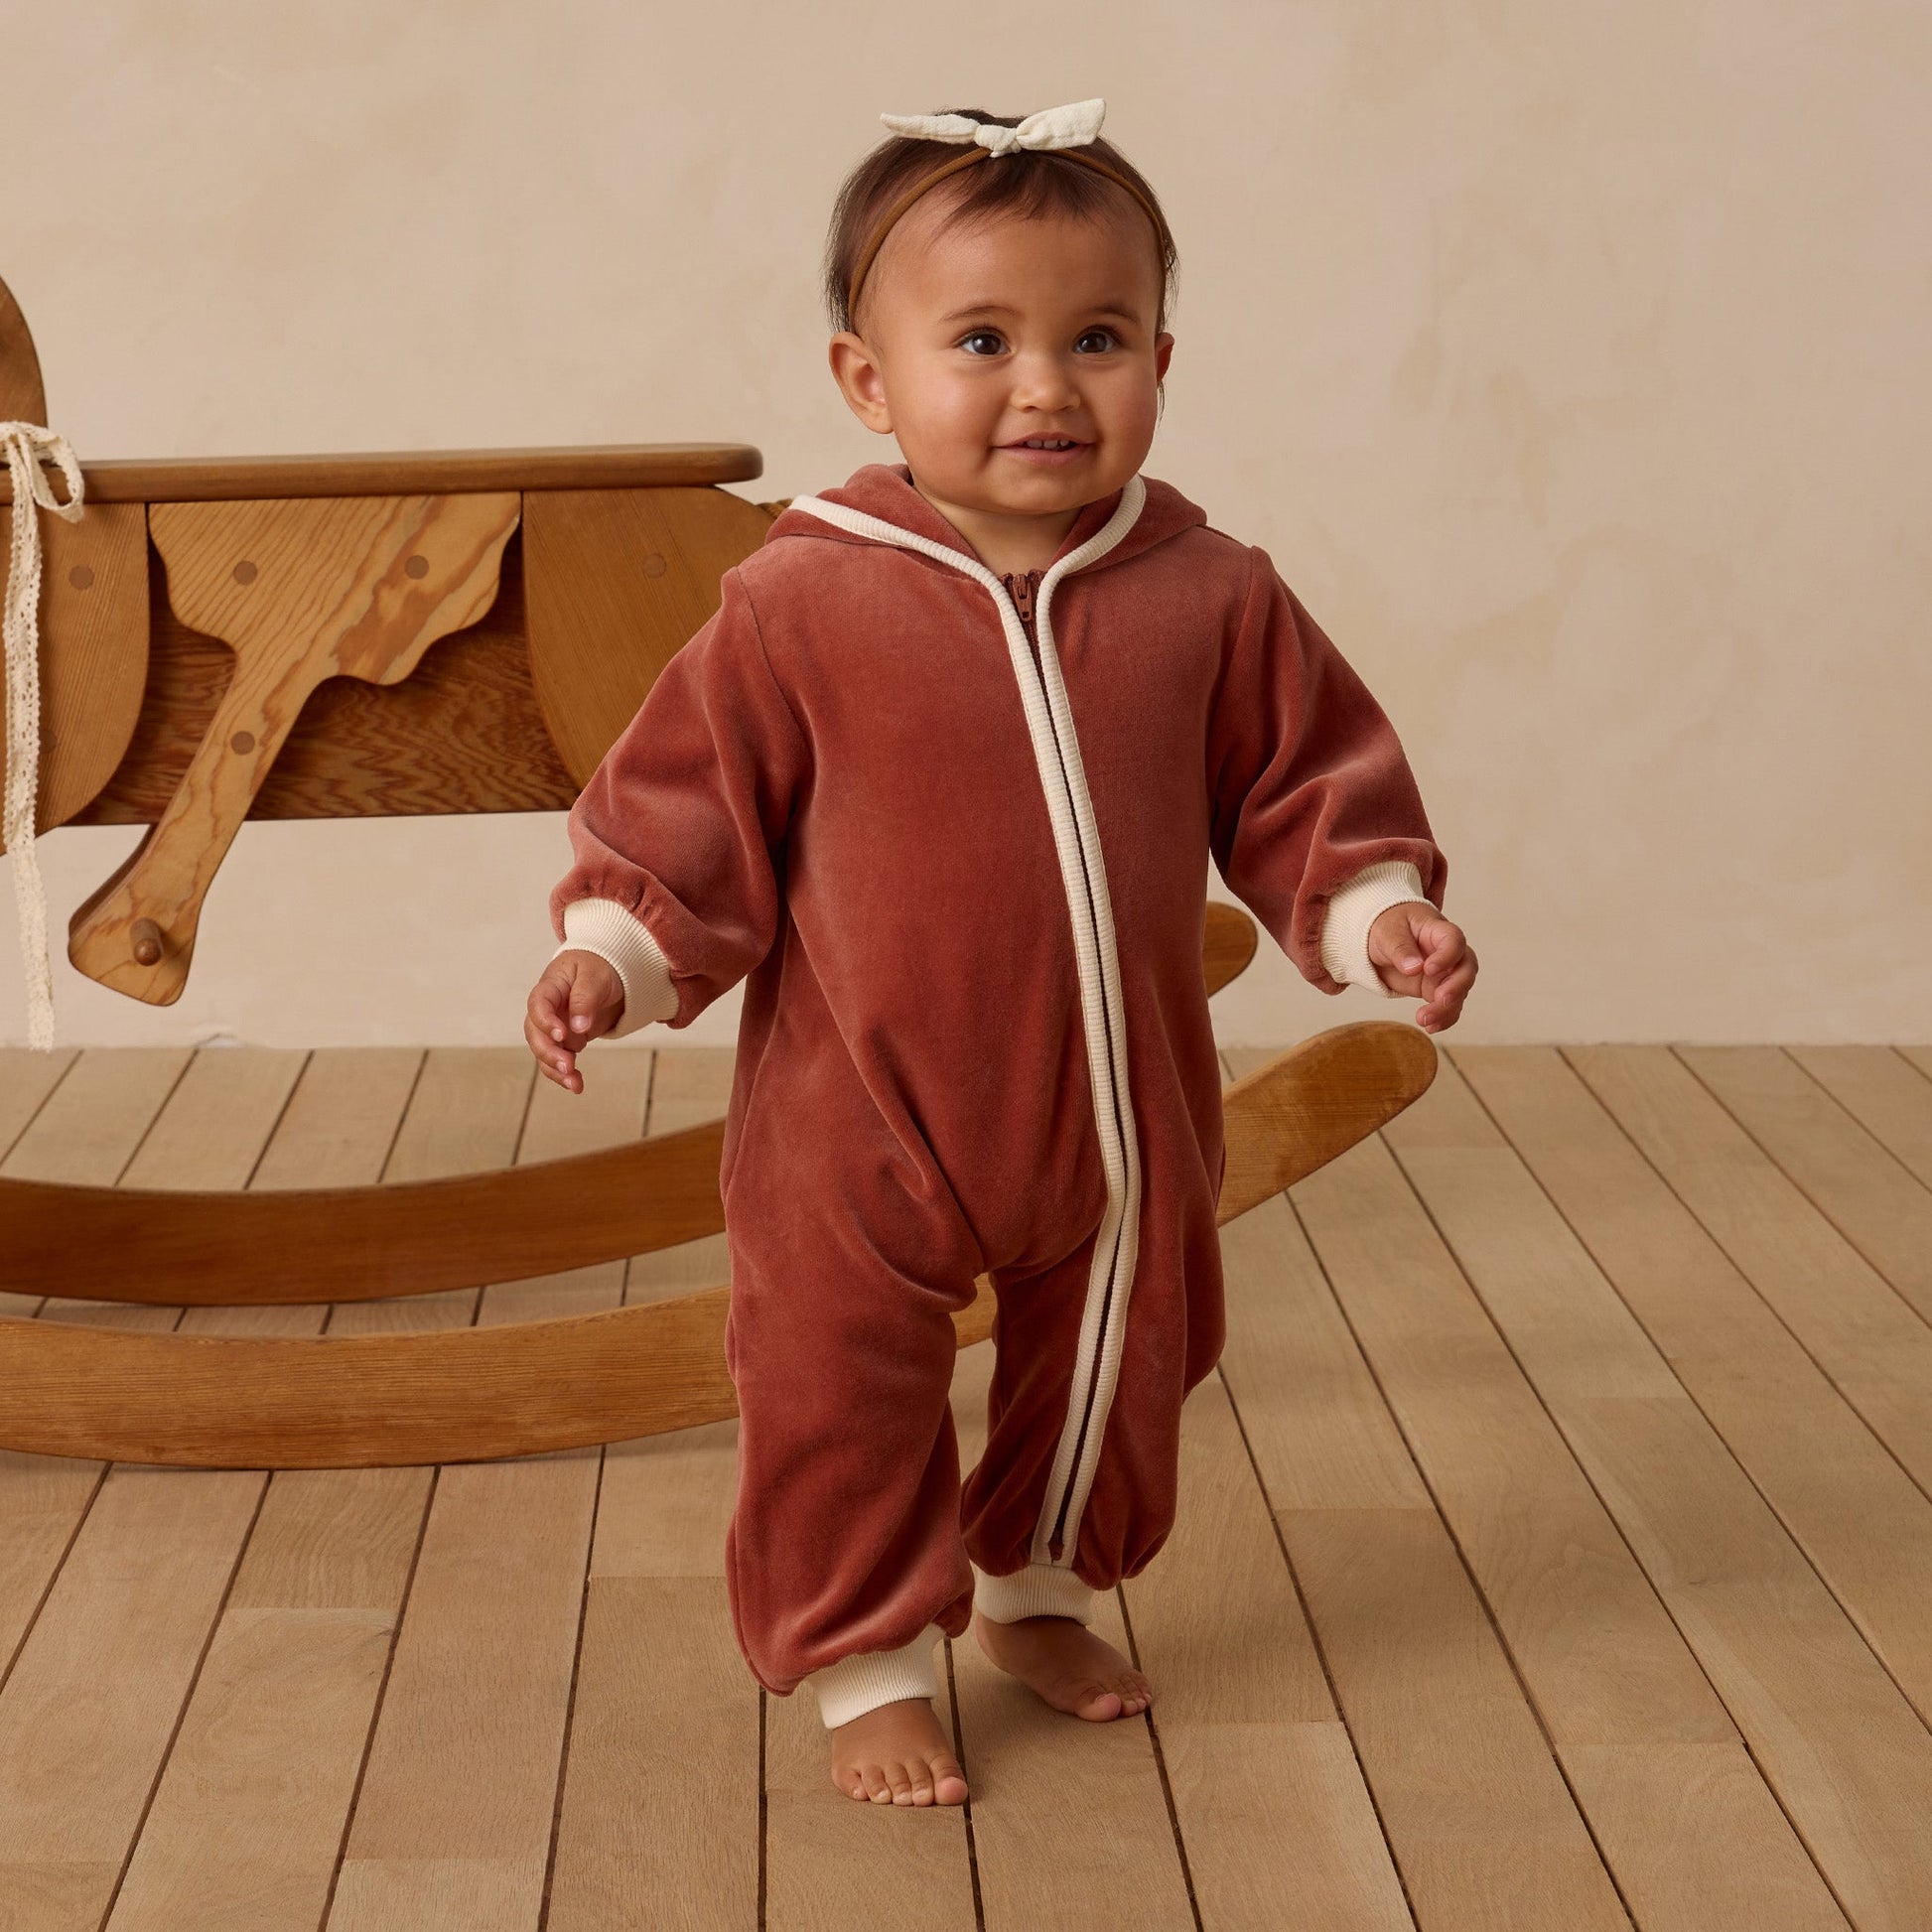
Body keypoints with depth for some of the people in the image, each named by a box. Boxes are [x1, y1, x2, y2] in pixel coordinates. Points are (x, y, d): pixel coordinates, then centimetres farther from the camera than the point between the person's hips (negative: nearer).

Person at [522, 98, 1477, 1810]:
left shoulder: (1212, 602, -6)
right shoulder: (803, 606, -15)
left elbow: (1307, 785, 4)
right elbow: (690, 805, -8)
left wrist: (1376, 909, -10)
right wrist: (614, 954, -18)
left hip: (1121, 1111, 3)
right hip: (864, 1117, -3)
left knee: (1111, 1360, 22)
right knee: (839, 1394, 4)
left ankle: (1041, 1587, 48)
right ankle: (869, 1659, 26)